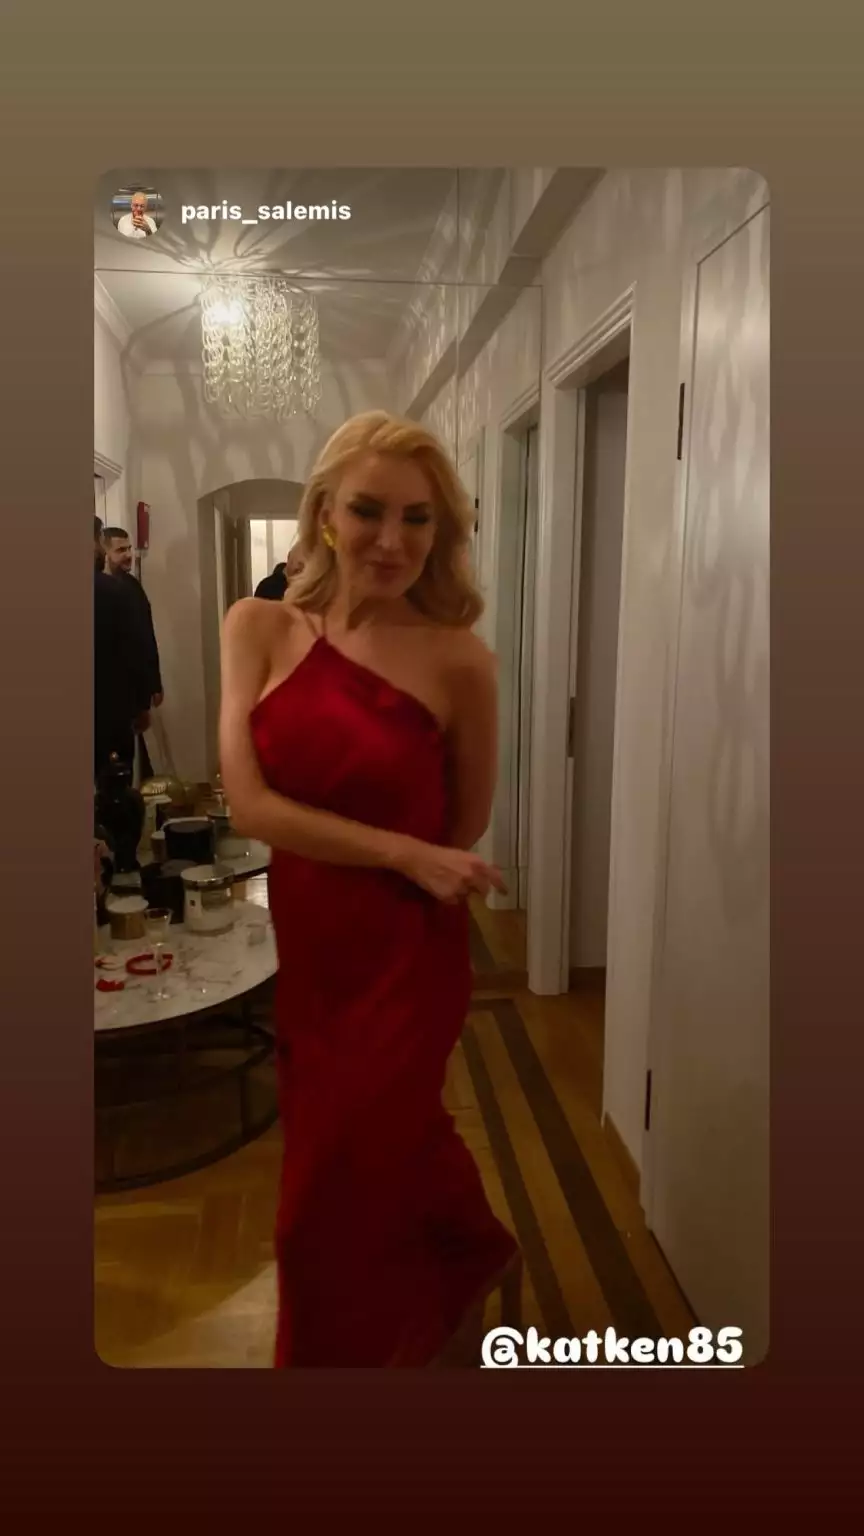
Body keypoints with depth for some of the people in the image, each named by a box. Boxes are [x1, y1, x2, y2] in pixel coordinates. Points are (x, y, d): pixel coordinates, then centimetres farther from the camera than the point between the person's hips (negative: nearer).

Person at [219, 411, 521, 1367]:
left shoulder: (458, 661, -12)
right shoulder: (260, 628, -5)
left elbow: (464, 824, 1)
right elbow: (247, 802, -12)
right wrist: (399, 852, -16)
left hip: (405, 958, -3)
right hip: (304, 947, 4)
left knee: (333, 1203, 11)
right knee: (391, 1146, 25)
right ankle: (479, 1258, 57)